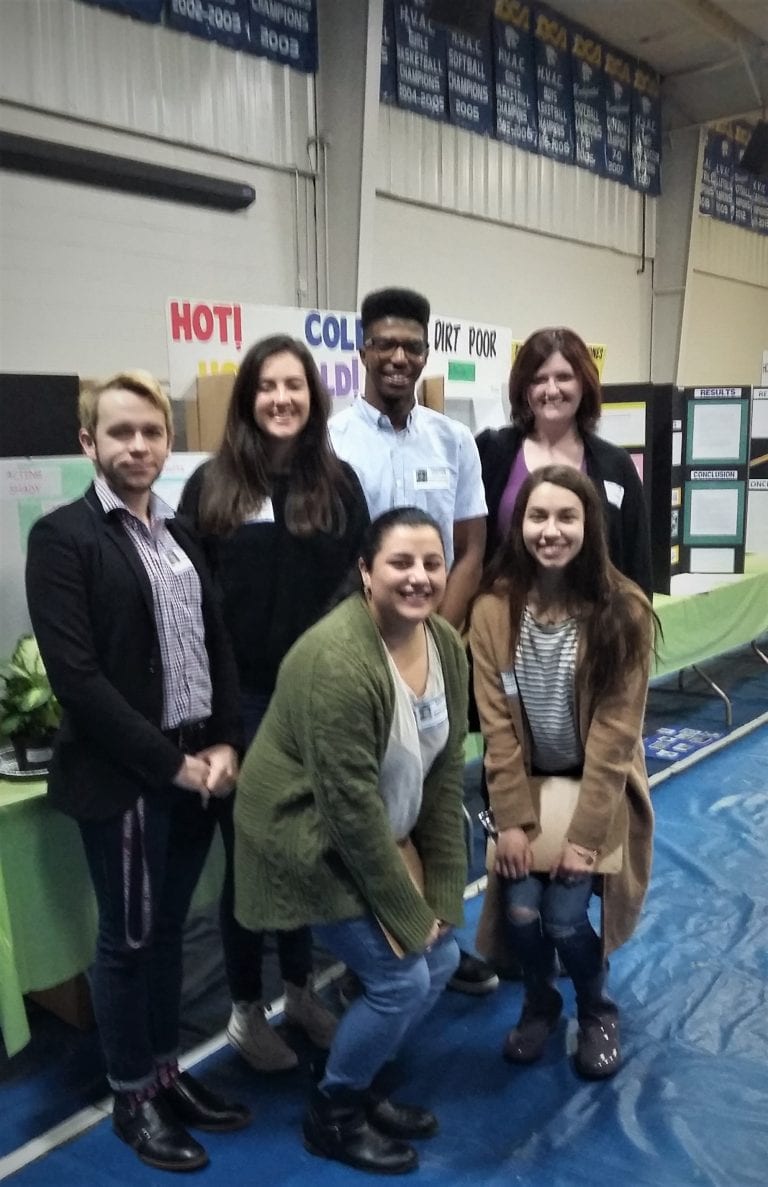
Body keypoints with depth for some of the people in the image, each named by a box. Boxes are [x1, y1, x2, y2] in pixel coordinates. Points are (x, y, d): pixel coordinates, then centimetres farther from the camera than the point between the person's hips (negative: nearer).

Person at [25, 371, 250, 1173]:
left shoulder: (180, 534, 10)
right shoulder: (62, 536, -10)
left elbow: (219, 648, 10)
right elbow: (76, 677, -17)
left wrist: (224, 746, -2)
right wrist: (172, 763, -16)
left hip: (197, 766, 6)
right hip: (121, 778, -6)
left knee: (168, 930, 18)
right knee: (128, 938, 9)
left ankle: (166, 1072, 36)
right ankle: (131, 1097, 29)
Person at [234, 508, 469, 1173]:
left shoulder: (447, 645, -5)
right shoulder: (338, 661, -30)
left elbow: (446, 774, -1)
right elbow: (351, 806, -26)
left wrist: (441, 893, -2)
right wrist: (404, 913, -16)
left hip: (384, 837, 8)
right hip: (311, 840, -8)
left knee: (440, 958, 10)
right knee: (400, 978, -7)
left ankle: (369, 1084, 34)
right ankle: (332, 1113, 20)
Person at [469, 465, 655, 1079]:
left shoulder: (623, 610, -17)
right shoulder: (493, 609, -11)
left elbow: (614, 733, -16)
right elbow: (496, 723, -9)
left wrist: (584, 834, -17)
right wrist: (513, 820, -12)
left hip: (596, 790, -2)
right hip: (527, 787, 2)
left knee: (565, 916, -12)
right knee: (521, 910, -10)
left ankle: (598, 1011, 23)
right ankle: (539, 1003, 25)